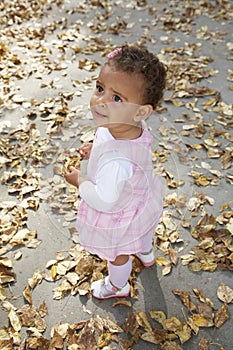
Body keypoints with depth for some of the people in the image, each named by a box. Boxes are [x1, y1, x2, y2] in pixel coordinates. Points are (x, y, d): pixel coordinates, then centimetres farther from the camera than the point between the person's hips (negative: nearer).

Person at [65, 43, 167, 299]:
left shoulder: (115, 160, -49)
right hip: (142, 199, 7)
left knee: (118, 254, 27)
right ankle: (146, 253, 73)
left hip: (118, 215, -7)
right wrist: (96, 149, -7)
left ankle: (117, 286, 59)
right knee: (141, 230, 40)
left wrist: (79, 180, -22)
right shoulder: (135, 126, -24)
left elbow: (104, 200, -37)